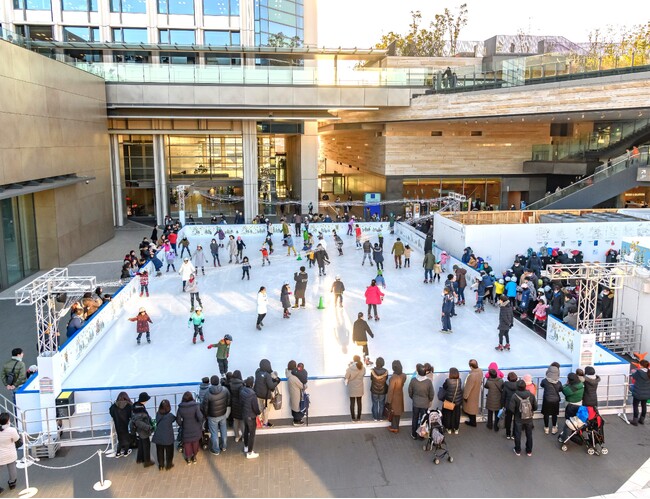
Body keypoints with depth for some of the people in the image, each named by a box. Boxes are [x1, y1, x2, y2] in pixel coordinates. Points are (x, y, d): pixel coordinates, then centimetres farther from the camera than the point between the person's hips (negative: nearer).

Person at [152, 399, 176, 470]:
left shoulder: (157, 414, -9)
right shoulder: (170, 415, -20)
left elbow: (157, 423, 3)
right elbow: (174, 419, -1)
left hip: (159, 437, 3)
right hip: (168, 437, -3)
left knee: (160, 451, 19)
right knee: (169, 452, 17)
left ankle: (161, 465, 31)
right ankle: (168, 465, 29)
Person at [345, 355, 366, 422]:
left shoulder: (350, 368, -21)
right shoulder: (363, 368, -14)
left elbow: (347, 377, -9)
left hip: (352, 389, -2)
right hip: (359, 389, 2)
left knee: (352, 403, 10)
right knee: (359, 403, 14)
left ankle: (353, 418, 17)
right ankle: (358, 418, 22)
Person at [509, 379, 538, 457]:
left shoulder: (514, 396, -21)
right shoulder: (531, 395, -13)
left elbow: (511, 409, -19)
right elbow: (535, 407, -6)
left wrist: (515, 413, 2)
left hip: (518, 419, -2)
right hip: (529, 419, 2)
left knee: (518, 435, 14)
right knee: (529, 435, 19)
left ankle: (518, 450, 27)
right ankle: (529, 451, 31)